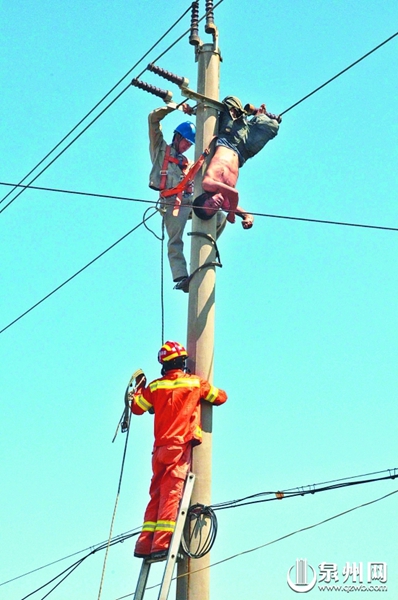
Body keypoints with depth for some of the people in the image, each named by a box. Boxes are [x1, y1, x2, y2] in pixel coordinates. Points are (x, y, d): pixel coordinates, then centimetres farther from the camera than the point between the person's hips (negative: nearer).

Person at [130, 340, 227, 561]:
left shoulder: (155, 387, 7)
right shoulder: (196, 383, 1)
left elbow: (137, 408, 18)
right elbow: (221, 397, 13)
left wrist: (139, 386, 34)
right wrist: (207, 390, 34)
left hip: (160, 448, 3)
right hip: (180, 447, -3)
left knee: (156, 495, 9)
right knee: (171, 494, -10)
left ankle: (145, 543, 4)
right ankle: (161, 543, -18)